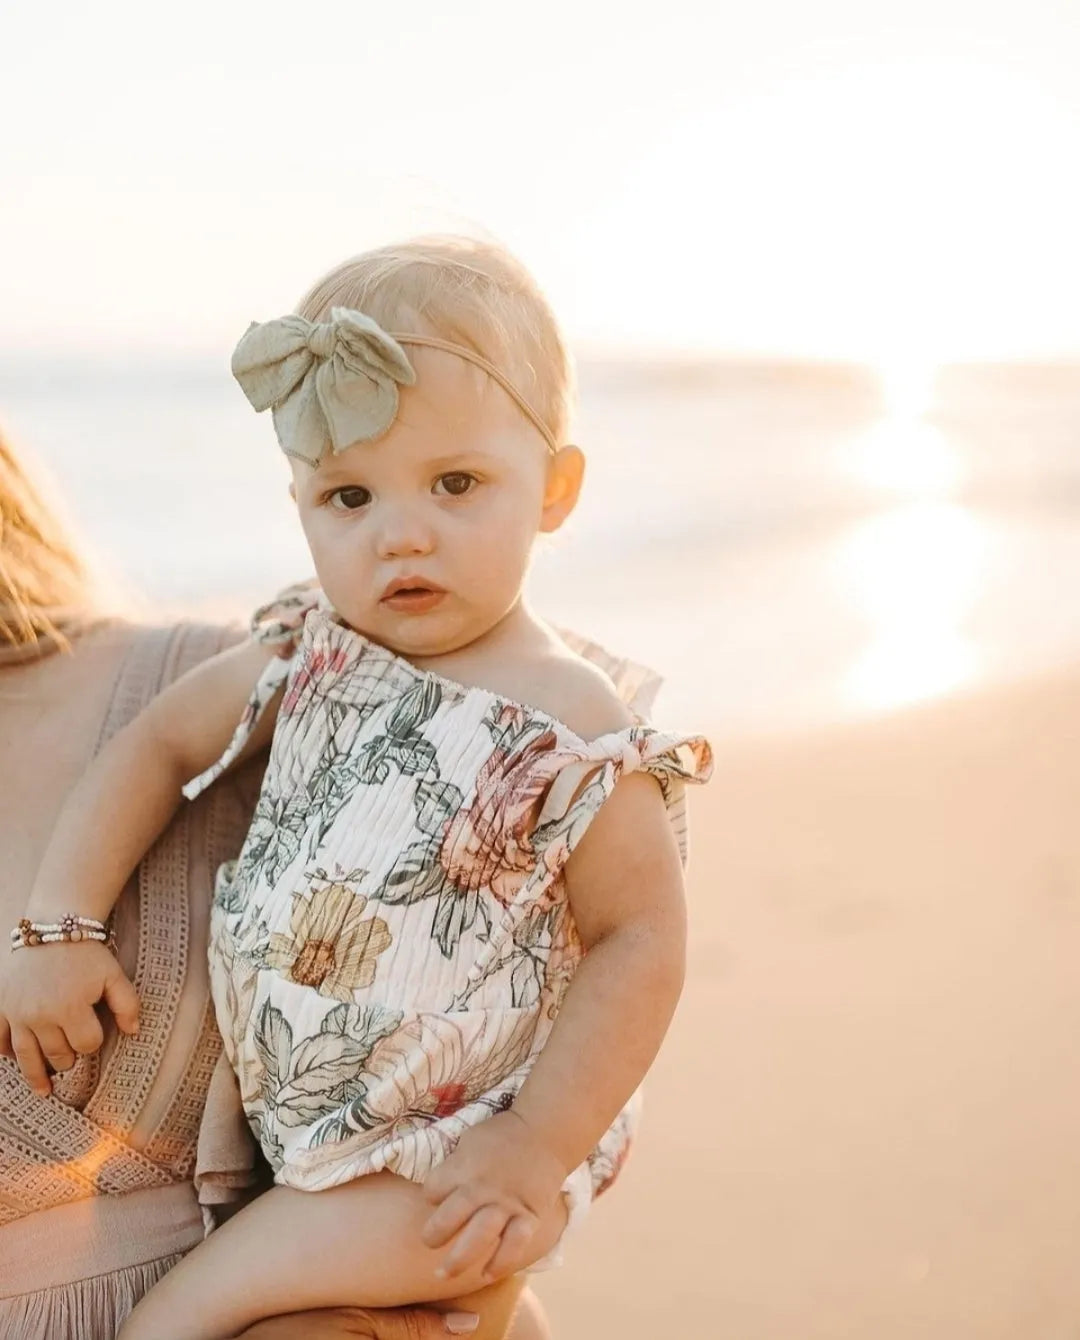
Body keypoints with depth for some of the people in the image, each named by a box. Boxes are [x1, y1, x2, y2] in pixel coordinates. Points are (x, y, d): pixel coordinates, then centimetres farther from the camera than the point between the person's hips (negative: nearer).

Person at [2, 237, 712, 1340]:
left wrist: (537, 1151, -21)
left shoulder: (569, 729, -20)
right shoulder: (308, 660, -4)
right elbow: (157, 744, 6)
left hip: (447, 1160, -6)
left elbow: (640, 942, -17)